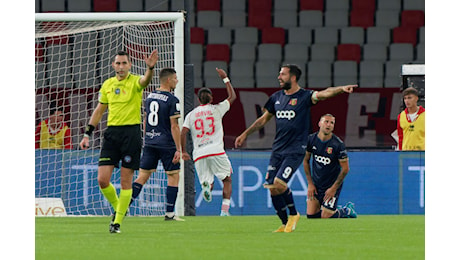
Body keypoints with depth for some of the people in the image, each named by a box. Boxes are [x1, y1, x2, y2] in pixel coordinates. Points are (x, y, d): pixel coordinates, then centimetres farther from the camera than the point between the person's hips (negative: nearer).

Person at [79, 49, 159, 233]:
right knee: (102, 180, -4)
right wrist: (87, 134, 16)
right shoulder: (107, 85, 10)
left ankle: (118, 221, 9)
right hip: (111, 133, 4)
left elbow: (145, 80, -29)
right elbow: (99, 110, 20)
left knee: (126, 181, -1)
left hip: (131, 132, -4)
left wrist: (150, 68, -51)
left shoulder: (134, 82, -4)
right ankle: (117, 208, 22)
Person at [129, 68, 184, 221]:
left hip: (149, 143, 6)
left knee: (143, 176, 10)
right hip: (166, 144, -6)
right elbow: (174, 127, -15)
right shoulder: (172, 100, -12)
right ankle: (169, 213, 3)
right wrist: (178, 149, -12)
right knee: (173, 177, 5)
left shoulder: (150, 97, 10)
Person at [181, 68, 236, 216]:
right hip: (216, 151, -2)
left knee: (208, 182, 11)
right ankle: (225, 210, -4)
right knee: (227, 180, 12)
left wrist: (183, 151, 11)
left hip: (199, 154, 2)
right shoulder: (216, 109, 6)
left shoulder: (191, 115, 10)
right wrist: (225, 78, 27)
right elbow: (232, 97, 19)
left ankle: (206, 186, -29)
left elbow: (183, 133, 1)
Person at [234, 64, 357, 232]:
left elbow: (324, 94, -25)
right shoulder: (277, 97, 11)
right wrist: (245, 134, 28)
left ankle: (293, 214, 5)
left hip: (295, 151, -6)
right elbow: (264, 119, 24)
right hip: (277, 149, 6)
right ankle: (285, 224, 15)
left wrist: (341, 89, -43)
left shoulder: (304, 96, -6)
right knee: (272, 188, 1)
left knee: (279, 183, -19)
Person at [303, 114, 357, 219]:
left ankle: (347, 211, 22)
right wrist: (310, 183, 1)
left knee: (326, 217, -6)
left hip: (332, 184, -4)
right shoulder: (311, 139, -8)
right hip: (316, 183, 4)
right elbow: (306, 160, 5)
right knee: (311, 215, 1)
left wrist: (334, 188, -12)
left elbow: (345, 169, -13)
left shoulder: (338, 144, -19)